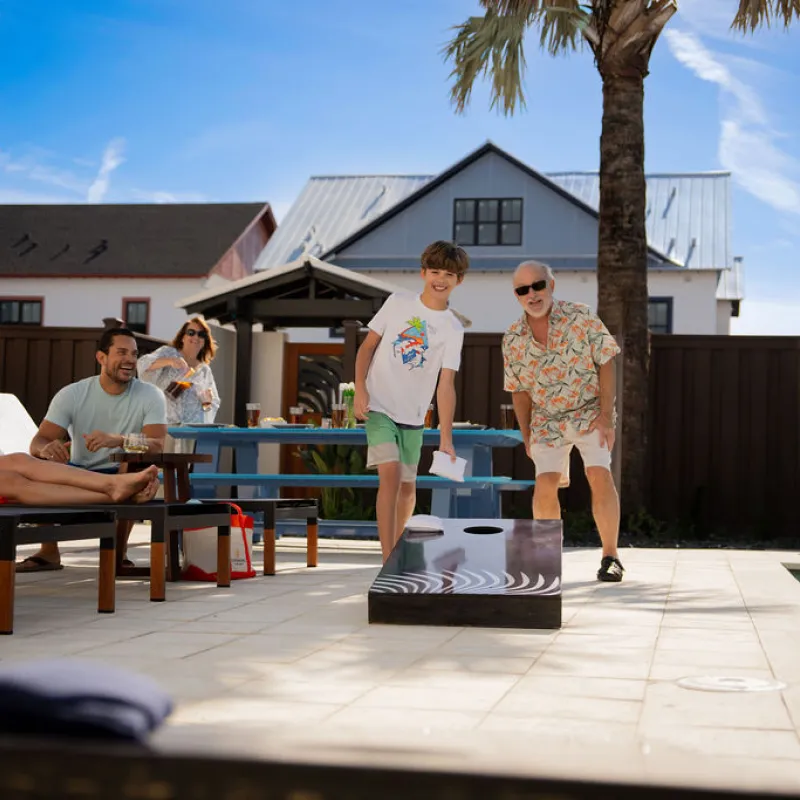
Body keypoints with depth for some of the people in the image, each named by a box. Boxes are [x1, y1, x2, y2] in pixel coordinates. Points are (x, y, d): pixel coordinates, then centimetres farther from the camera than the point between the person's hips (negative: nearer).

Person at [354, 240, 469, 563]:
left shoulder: (453, 329, -3)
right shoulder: (398, 302, -3)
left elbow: (446, 385, -9)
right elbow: (367, 346, 3)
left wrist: (446, 438, -16)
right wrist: (360, 388, -10)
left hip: (413, 416, 3)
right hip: (378, 406, -2)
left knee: (407, 487, 10)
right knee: (390, 474, -18)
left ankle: (397, 550, 33)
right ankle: (388, 563, -17)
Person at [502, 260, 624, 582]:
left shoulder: (580, 317, -10)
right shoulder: (513, 340, -2)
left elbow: (605, 364, -9)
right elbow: (520, 392, 7)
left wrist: (606, 415, -15)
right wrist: (527, 437, 5)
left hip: (590, 413, -2)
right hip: (546, 420, 2)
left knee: (600, 477, -18)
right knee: (544, 485, -12)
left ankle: (610, 556, -7)